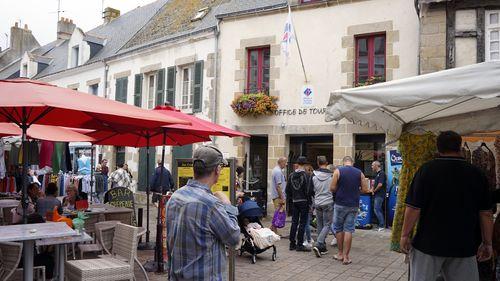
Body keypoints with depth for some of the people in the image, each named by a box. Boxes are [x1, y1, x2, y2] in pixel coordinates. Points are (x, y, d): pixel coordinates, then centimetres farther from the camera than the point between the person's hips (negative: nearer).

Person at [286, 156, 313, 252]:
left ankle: (292, 244, 15)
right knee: (302, 223, 0)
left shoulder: (291, 175, 4)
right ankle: (300, 245, 2)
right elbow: (308, 190, -14)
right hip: (304, 201, -5)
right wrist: (309, 201, -5)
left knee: (294, 223, 11)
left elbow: (287, 190, 8)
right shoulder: (306, 175, -12)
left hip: (294, 202, 5)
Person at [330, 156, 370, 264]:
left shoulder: (338, 171, -5)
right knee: (349, 230, 5)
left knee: (338, 229, 13)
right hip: (353, 205, 2)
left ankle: (340, 253, 20)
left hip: (340, 204, -2)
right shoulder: (359, 173, 2)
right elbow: (365, 189, 1)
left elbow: (332, 188, -9)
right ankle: (346, 256, 5)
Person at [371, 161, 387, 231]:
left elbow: (380, 185, -21)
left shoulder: (381, 173, -14)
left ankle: (382, 225, -7)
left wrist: (374, 191, -8)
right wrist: (373, 189, 6)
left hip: (380, 195, -10)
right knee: (379, 210, 11)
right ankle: (382, 224, 15)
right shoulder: (377, 174, 17)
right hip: (377, 195, 10)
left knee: (376, 209, -11)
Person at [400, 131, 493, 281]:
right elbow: (486, 213, 2)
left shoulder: (426, 169, -9)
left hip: (428, 243, -2)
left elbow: (413, 208, -11)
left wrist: (405, 235, -1)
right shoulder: (477, 174, -1)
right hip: (464, 246, 2)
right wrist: (487, 243, 13)